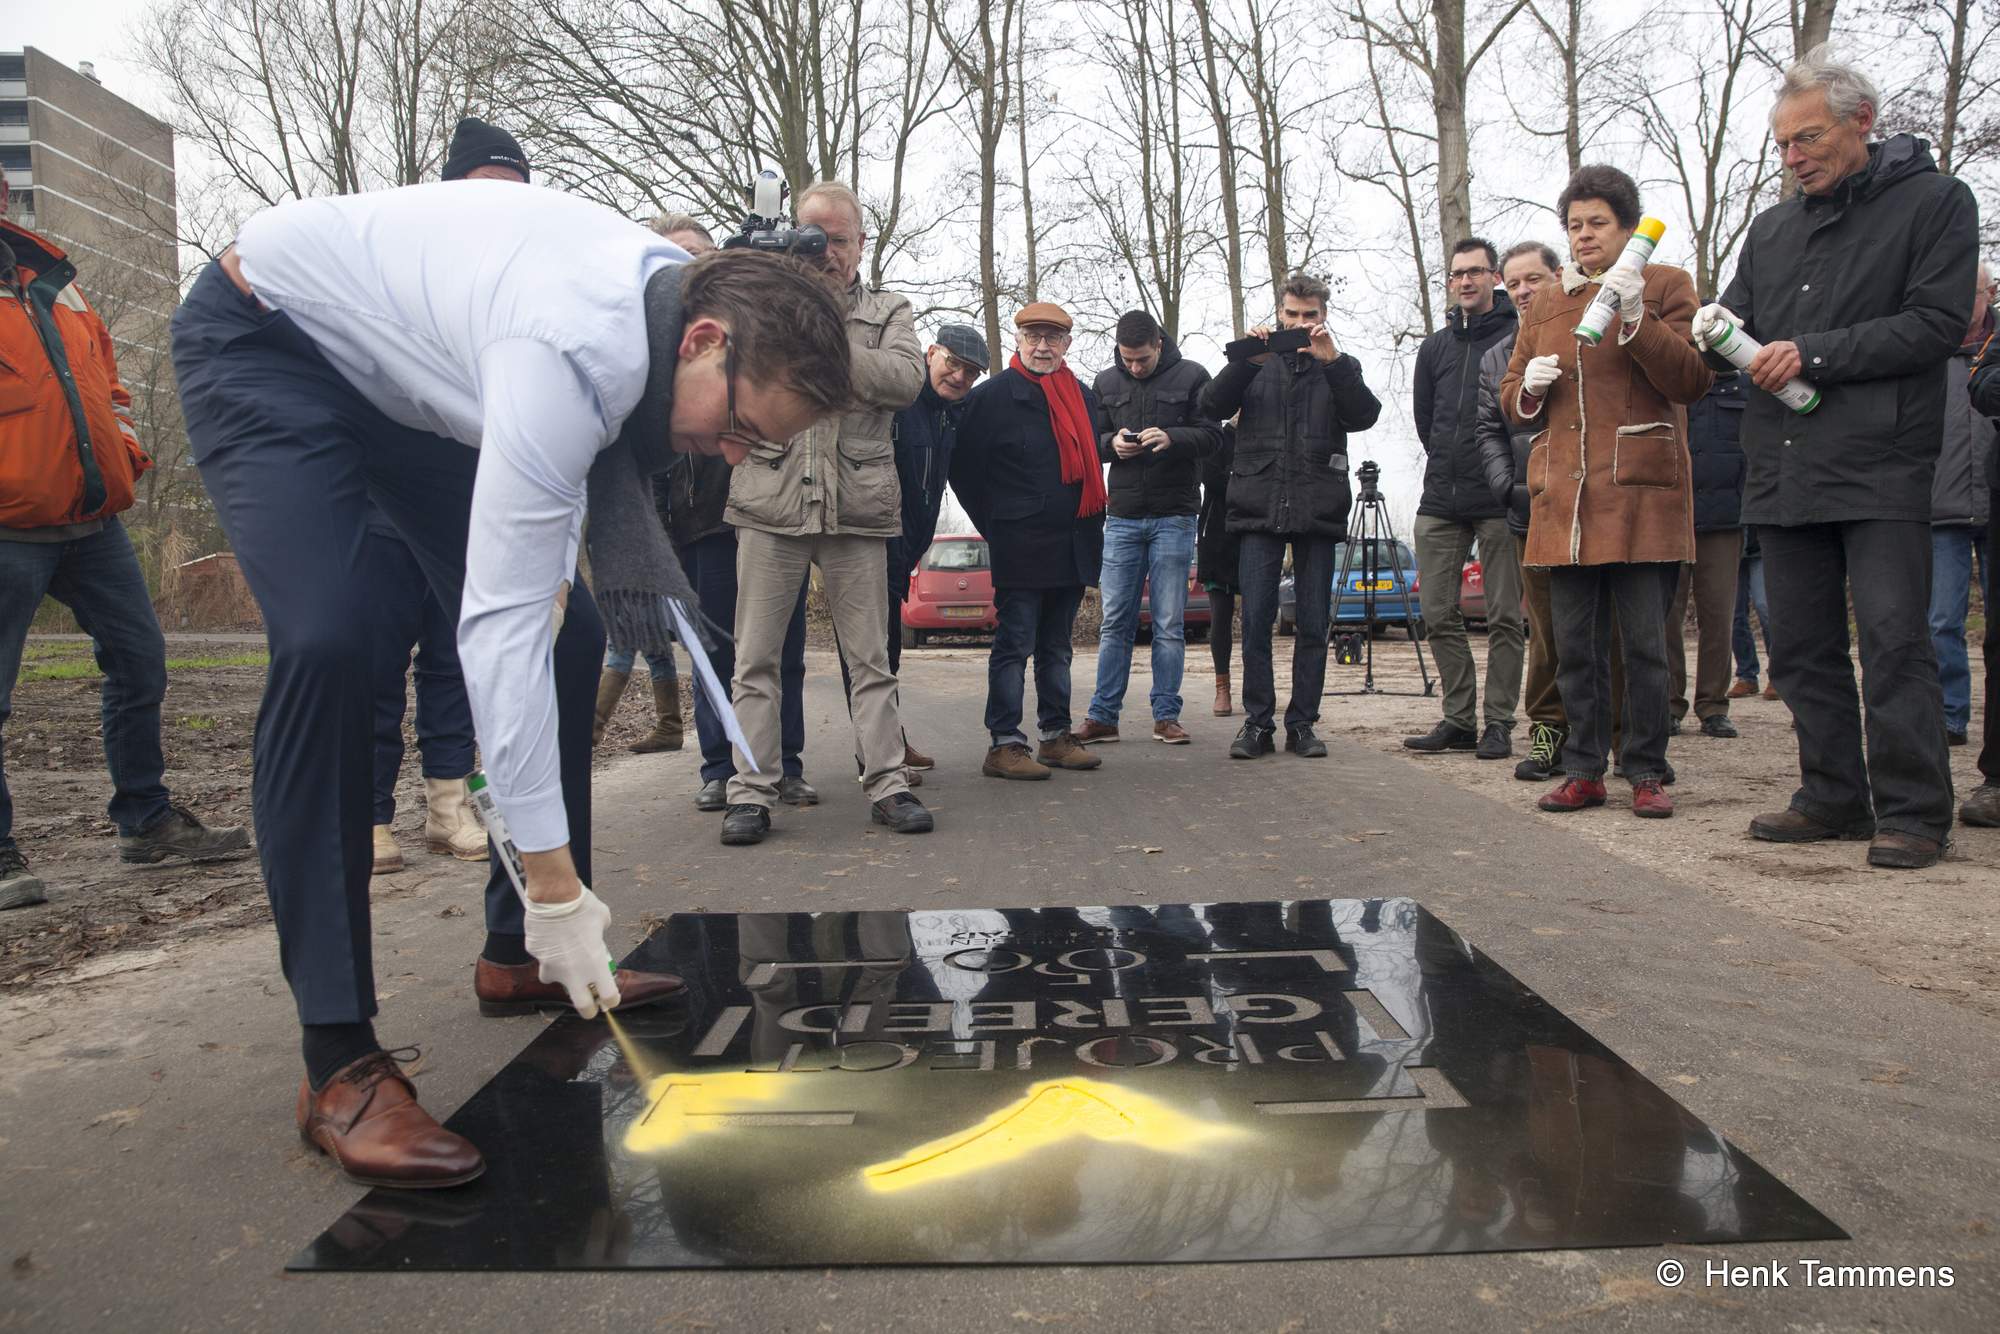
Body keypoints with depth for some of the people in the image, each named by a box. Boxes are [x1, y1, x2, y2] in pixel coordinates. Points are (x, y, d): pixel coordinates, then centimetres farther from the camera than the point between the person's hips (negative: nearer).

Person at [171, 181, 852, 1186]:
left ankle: (519, 955, 11)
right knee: (326, 644, -29)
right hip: (263, 342, -8)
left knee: (566, 631, -1)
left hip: (408, 379, 9)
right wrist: (557, 885, -37)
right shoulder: (571, 351, -39)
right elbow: (498, 629, -40)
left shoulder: (674, 295, -13)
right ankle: (338, 1063, -20)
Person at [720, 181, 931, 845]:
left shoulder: (888, 311, 15)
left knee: (869, 657, 4)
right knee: (756, 658, 1)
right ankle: (752, 790, 7)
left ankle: (887, 783, 10)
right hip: (771, 501, 0)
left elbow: (906, 379, -4)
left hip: (857, 509, 0)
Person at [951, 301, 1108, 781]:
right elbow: (964, 467, -4)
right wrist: (995, 526, -2)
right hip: (1021, 547, -6)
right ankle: (1004, 745, -2)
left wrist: (1090, 522, 14)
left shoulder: (1083, 396, 15)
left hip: (1073, 544, 7)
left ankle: (1056, 736, 22)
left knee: (1056, 646, 14)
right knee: (1014, 645, -5)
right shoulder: (992, 395, -4)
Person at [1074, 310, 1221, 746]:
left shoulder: (1191, 375, 1)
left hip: (1174, 517, -2)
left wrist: (1171, 438, -22)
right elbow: (1091, 440, 12)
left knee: (1169, 625, 2)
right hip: (1122, 516, 3)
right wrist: (1112, 443, -10)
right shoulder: (1106, 382, 10)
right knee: (1115, 623, 4)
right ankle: (1103, 715, 9)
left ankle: (1166, 716, 10)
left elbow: (1211, 435, -3)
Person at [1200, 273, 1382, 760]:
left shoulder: (1339, 366, 14)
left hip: (1318, 513, 1)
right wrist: (1246, 360, -15)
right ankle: (1257, 722, 4)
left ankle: (1302, 724, 10)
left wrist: (1332, 361, -16)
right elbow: (1212, 406, -1)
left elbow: (1364, 415, -4)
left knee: (1313, 625, 3)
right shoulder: (1257, 363, 14)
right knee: (1256, 621, -3)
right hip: (1260, 510, 0)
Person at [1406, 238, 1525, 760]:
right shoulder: (1435, 347, 15)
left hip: (1499, 501, -5)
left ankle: (1498, 723, 6)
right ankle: (1459, 720, 12)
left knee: (1504, 616, 0)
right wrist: (1448, 467, 15)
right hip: (1440, 501, 5)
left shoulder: (1519, 338, -1)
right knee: (1438, 613, 4)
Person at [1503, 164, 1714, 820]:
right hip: (1565, 495, 4)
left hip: (1641, 492, -3)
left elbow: (1693, 380, -4)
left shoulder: (1665, 285, 7)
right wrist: (1529, 387, -1)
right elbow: (1512, 399, 23)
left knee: (1645, 643, -2)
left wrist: (1636, 319, -17)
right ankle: (1584, 770, 12)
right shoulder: (1546, 305, 19)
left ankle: (1646, 772, 8)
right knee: (1574, 644, 4)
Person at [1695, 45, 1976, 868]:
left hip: (1882, 467, -6)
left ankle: (1913, 811, 0)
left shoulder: (1934, 200, 3)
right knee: (1801, 645, 7)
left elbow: (1938, 323, -7)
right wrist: (1717, 330, -4)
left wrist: (1813, 354, -13)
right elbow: (1737, 319, 20)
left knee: (1893, 639, -8)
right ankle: (1835, 799, 17)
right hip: (1784, 468, 6)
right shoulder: (1771, 228, 20)